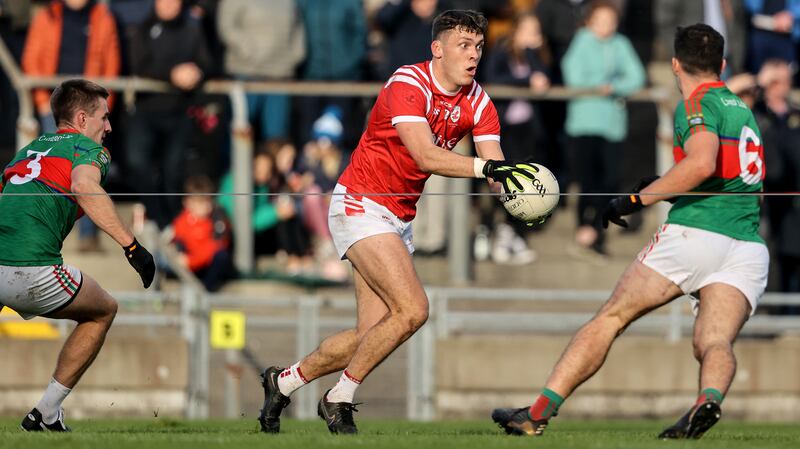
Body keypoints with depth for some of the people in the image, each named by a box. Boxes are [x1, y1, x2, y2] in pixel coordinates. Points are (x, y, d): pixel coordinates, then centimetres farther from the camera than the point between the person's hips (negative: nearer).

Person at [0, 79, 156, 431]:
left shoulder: (29, 150, 30)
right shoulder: (88, 148, 8)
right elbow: (84, 187, -13)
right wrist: (131, 245, -18)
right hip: (30, 267, -6)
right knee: (103, 311, 22)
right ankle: (46, 413, 19)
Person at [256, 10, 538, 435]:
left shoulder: (477, 101, 2)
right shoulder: (407, 84, -20)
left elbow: (496, 168, -8)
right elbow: (426, 156, -33)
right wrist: (486, 167, -44)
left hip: (399, 219, 8)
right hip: (360, 205, -8)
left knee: (373, 333, 3)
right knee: (412, 309, -20)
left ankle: (285, 381, 23)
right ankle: (339, 399, -5)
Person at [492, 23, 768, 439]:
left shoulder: (698, 104, -2)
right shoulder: (742, 110, 23)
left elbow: (702, 163, -21)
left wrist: (638, 199, -15)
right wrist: (666, 186, 39)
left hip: (694, 233, -6)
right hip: (749, 248, 6)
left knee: (610, 318, 4)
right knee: (714, 343, -8)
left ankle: (540, 412, 4)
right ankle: (709, 401, -43)